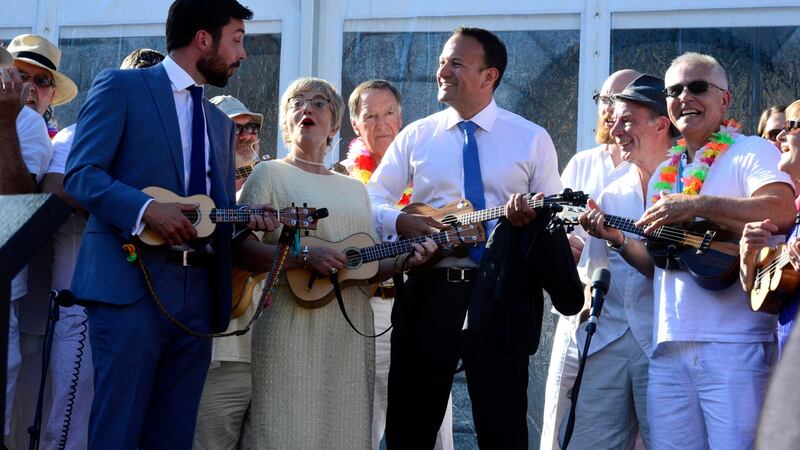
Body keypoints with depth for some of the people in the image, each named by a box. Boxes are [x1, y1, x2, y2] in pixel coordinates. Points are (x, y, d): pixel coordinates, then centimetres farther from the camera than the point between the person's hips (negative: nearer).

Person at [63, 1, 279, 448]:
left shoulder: (221, 123, 23)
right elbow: (81, 173, -7)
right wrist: (147, 209, -21)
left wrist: (247, 219, 1)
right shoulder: (121, 87, 2)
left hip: (198, 295, 7)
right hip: (132, 283, -6)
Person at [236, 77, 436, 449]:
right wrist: (306, 257, -19)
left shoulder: (355, 189, 20)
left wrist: (404, 261, -1)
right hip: (292, 331, -5)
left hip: (351, 332, 6)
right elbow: (240, 248, -9)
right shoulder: (269, 174, 2)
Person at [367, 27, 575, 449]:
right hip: (429, 291, 2)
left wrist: (533, 216, -18)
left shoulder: (532, 138, 5)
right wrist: (402, 222, -13)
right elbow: (369, 202, 7)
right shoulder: (415, 136, 9)